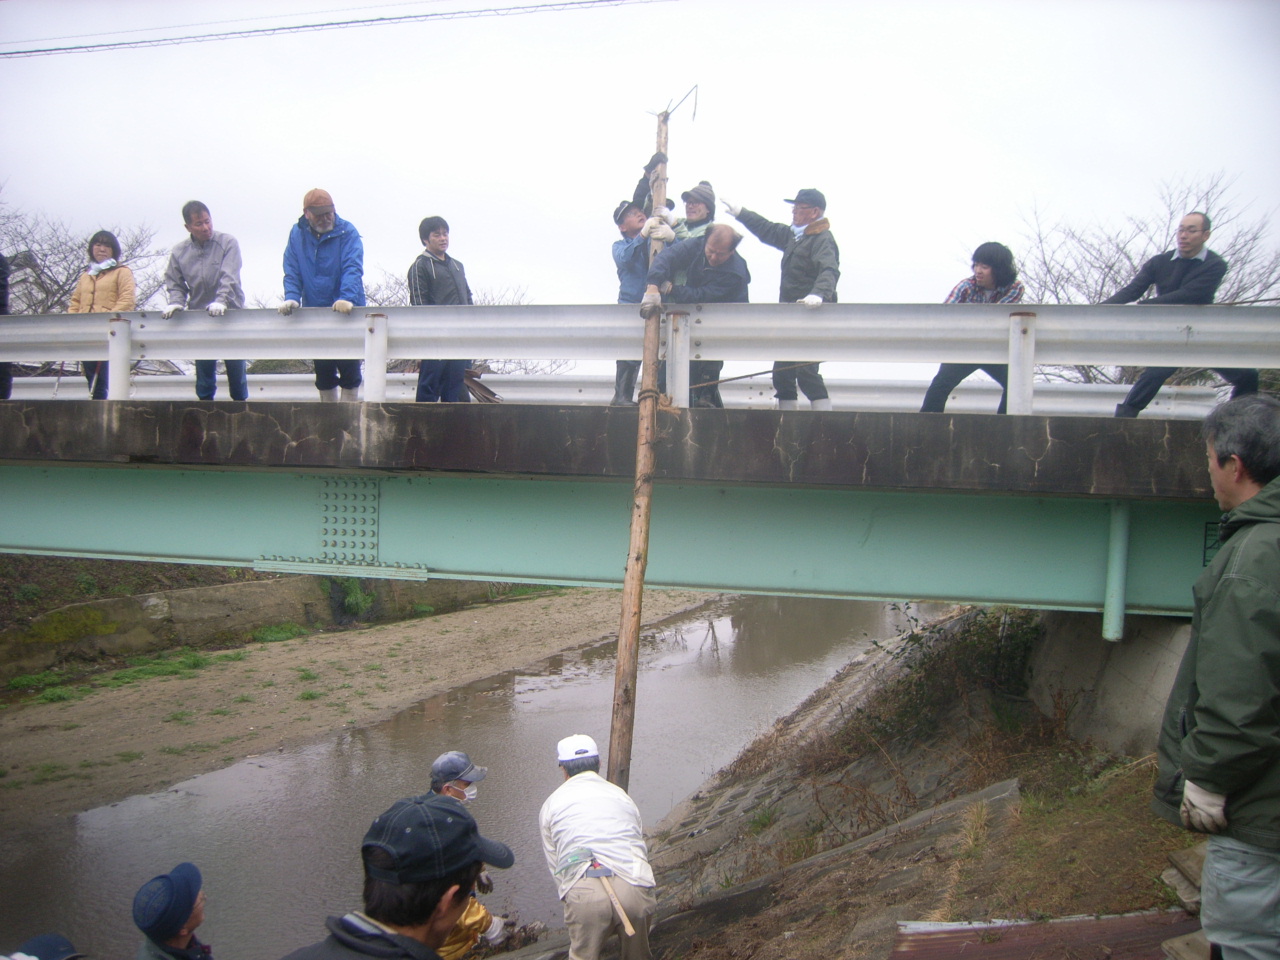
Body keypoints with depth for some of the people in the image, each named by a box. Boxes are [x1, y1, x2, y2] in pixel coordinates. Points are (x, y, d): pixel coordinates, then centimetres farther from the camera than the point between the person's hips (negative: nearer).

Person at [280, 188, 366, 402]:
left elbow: (352, 269, -19)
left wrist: (347, 299, -34)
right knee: (323, 372, 10)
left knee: (349, 370, -2)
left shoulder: (347, 232, -7)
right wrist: (291, 298, -15)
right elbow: (292, 272, 3)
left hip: (346, 313, -4)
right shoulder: (297, 235, 5)